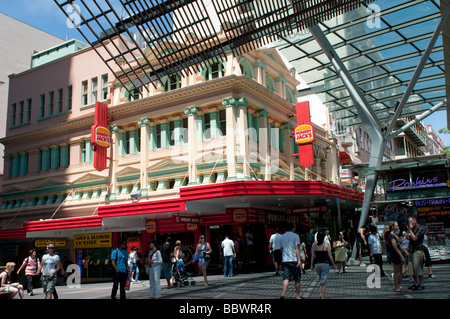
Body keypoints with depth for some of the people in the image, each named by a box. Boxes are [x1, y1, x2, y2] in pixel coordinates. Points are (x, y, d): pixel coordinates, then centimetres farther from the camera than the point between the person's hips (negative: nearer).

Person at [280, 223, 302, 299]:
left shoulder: (282, 236, 13)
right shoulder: (295, 236, -4)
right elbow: (297, 248, -13)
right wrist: (299, 259, -16)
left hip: (285, 260, 4)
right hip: (294, 260, -4)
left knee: (286, 278, -2)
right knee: (297, 279, 8)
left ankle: (283, 294, -20)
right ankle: (297, 296, 14)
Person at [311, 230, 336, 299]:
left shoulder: (314, 245, -1)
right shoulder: (327, 244, -8)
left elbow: (313, 256, -1)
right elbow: (330, 256, -6)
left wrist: (312, 265, 7)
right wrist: (333, 264, 5)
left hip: (317, 264, 3)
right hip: (325, 264, -3)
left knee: (321, 280, 22)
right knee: (323, 282, 1)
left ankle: (321, 295, 18)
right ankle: (322, 297, -2)